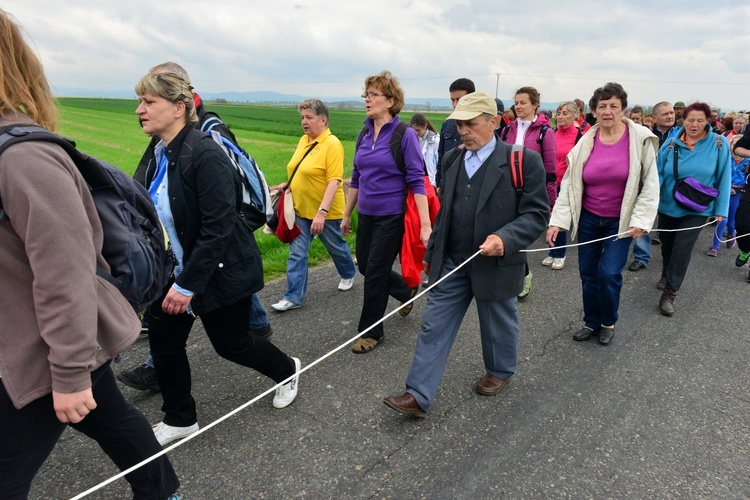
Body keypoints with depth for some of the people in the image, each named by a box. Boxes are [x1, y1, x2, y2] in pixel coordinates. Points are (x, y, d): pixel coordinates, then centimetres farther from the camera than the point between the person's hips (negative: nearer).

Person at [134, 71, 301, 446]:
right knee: (162, 341, 9)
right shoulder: (159, 154, 4)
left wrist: (187, 285, -25)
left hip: (221, 272, -8)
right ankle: (179, 419, 31)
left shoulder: (205, 155, -23)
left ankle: (287, 370, 39)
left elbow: (217, 228, -26)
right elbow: (156, 216, 14)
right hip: (173, 272, 8)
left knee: (230, 343, 9)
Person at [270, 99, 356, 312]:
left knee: (336, 246, 17)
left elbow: (334, 181, -24)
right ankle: (293, 297, 9)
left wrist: (321, 212, -29)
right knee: (296, 253, 2)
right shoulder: (304, 140, 6)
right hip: (301, 209, 6)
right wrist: (289, 184, 3)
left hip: (326, 211, -6)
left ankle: (348, 274, 44)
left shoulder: (332, 144, -18)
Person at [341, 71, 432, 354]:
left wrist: (425, 224, -21)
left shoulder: (405, 135, -12)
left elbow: (417, 181, -16)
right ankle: (406, 291, 43)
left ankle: (371, 332, 20)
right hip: (367, 214, 7)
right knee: (364, 265, 15)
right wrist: (346, 215, 17)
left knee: (375, 273, 1)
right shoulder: (365, 135, 6)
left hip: (392, 216, -7)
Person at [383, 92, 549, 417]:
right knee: (434, 328, 3)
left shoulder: (524, 161, -12)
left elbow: (537, 213, -12)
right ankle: (418, 396, 11)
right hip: (450, 262, 5)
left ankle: (500, 372, 45)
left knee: (498, 325, 17)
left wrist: (505, 238, -29)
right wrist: (431, 252, 19)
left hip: (496, 264, -4)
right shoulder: (452, 160, 7)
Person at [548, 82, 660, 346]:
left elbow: (650, 184, -5)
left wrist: (640, 220, -12)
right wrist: (558, 221, -8)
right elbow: (568, 185, -2)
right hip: (588, 218, 3)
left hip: (621, 221, -2)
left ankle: (608, 323, 19)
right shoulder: (587, 141, -3)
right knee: (588, 273, 8)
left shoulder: (640, 139, -8)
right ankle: (591, 322, 29)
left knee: (609, 273, -8)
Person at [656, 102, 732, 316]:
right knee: (667, 245, 18)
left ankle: (669, 294, -1)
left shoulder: (719, 143, -9)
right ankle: (666, 274, 46)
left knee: (682, 250, -9)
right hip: (668, 206, 2)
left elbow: (724, 178, -6)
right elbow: (658, 173, -7)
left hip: (697, 210, -2)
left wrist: (720, 208, -8)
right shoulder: (671, 144, -7)